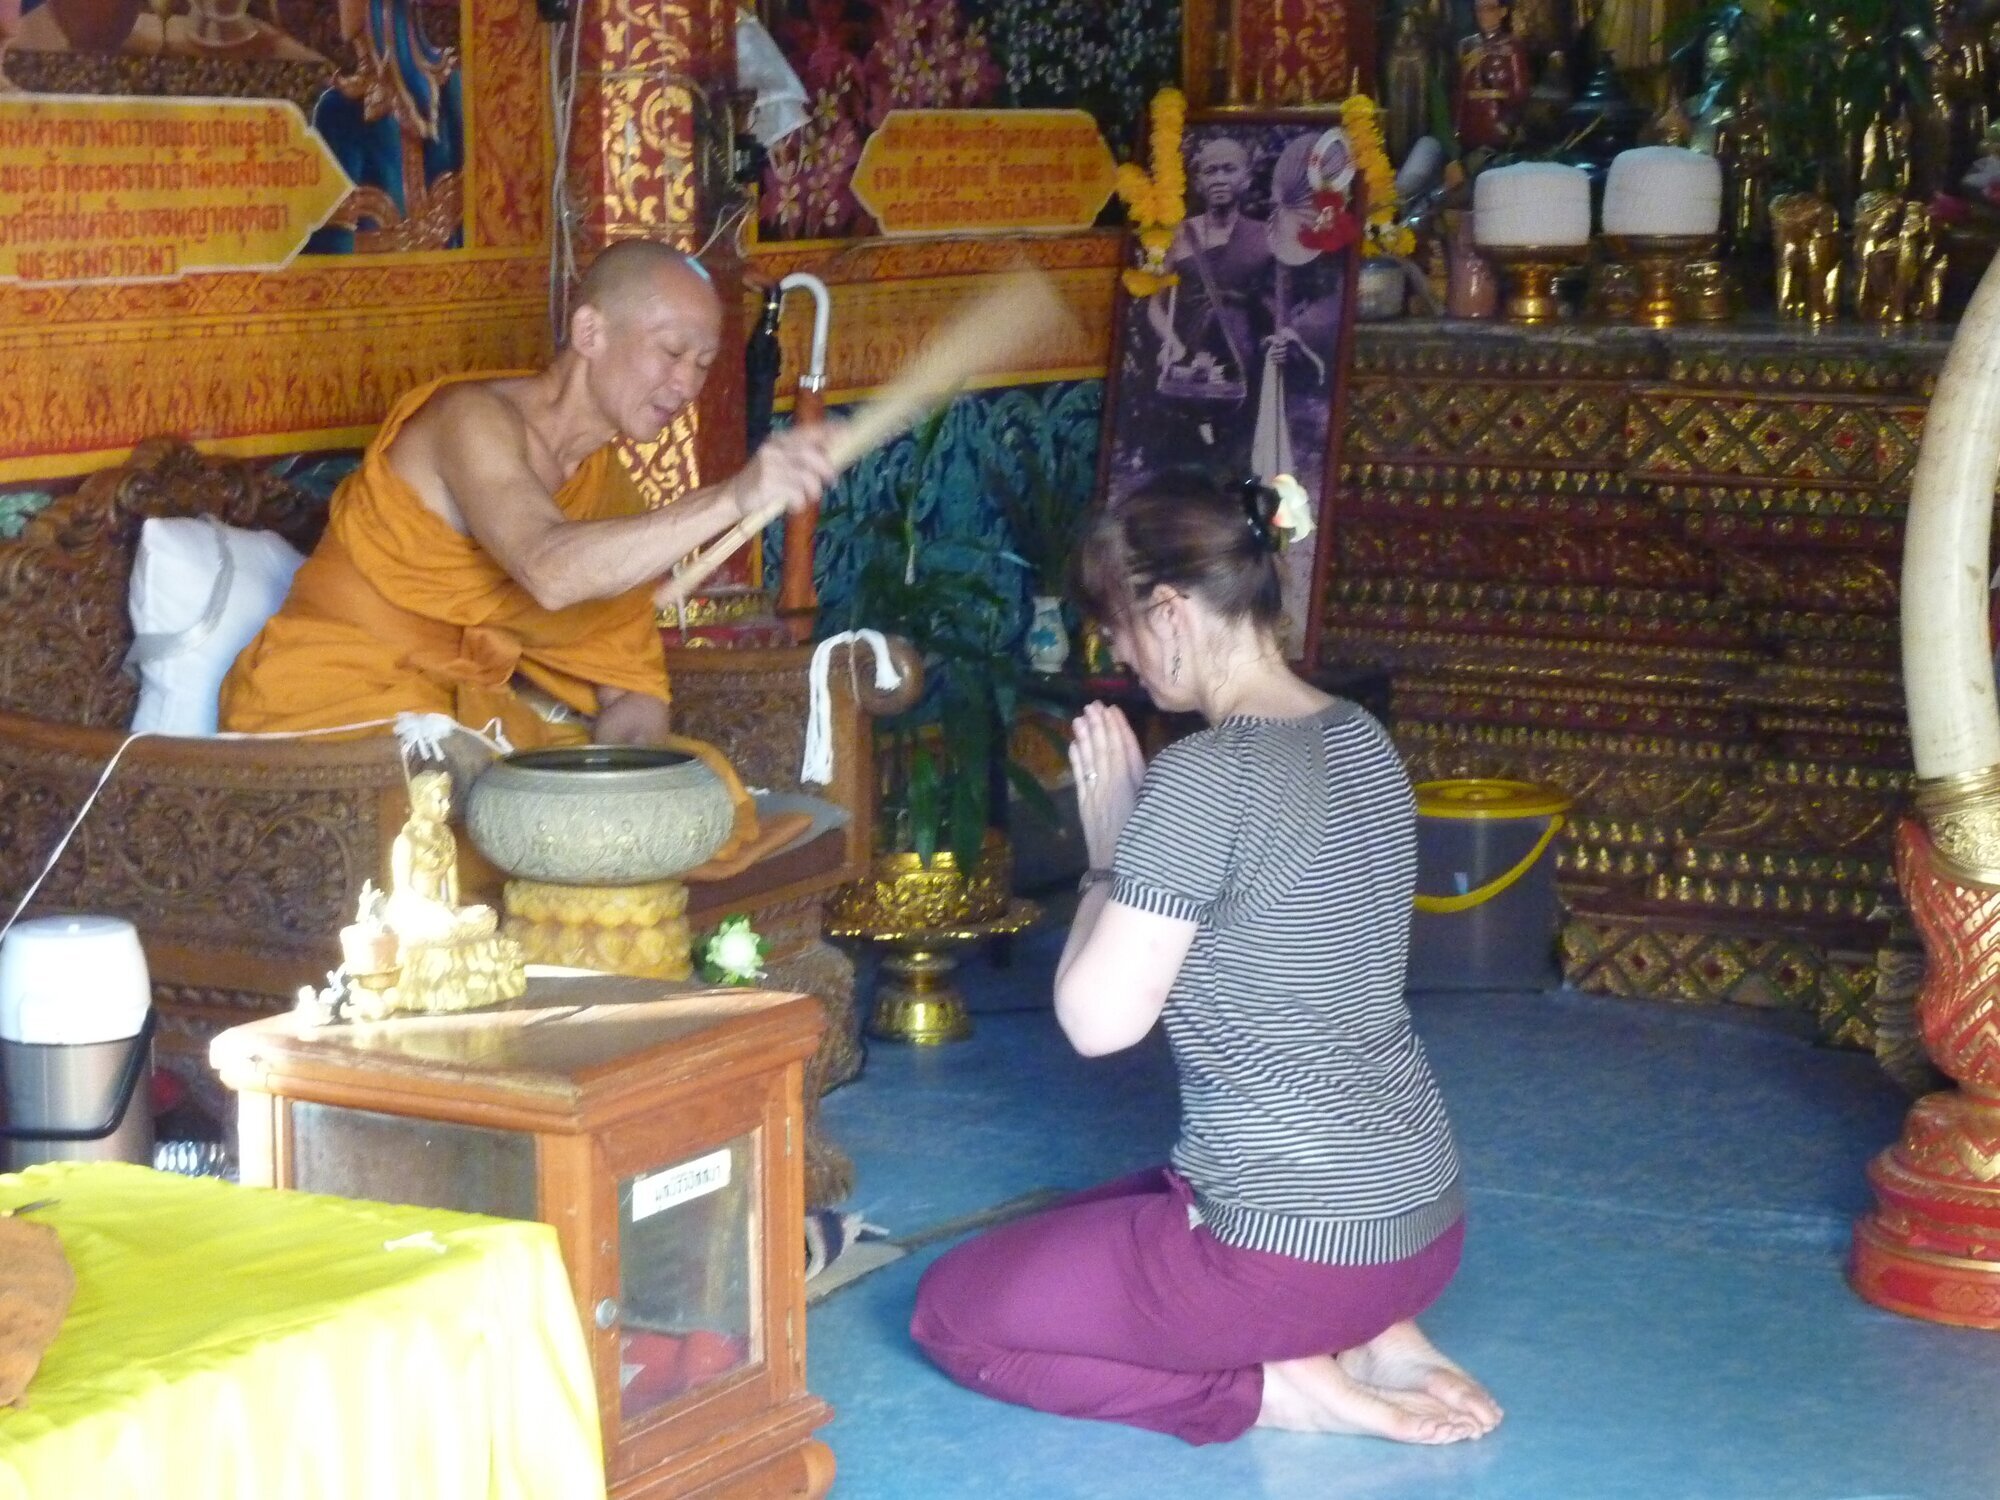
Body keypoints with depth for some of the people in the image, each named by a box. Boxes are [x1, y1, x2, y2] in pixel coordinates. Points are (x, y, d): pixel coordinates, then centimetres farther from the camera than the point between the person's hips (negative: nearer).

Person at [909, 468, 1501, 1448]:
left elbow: (1097, 1020, -17)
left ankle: (1274, 1387, -2)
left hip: (1298, 1243, -9)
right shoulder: (1362, 740, 6)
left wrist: (1107, 845, -5)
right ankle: (1367, 1336, 11)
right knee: (1080, 1228, 32)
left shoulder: (1206, 777, -21)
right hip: (1422, 1218, 9)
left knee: (951, 1309, 10)